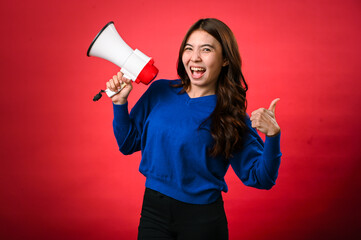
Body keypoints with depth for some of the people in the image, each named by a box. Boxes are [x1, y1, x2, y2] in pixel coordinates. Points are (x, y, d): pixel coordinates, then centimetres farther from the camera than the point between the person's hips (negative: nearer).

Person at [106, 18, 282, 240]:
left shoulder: (230, 115, -9)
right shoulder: (160, 91, -2)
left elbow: (261, 179, -11)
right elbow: (128, 144, 8)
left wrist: (273, 135, -26)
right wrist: (120, 102, -5)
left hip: (202, 221, -2)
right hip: (153, 211, 2)